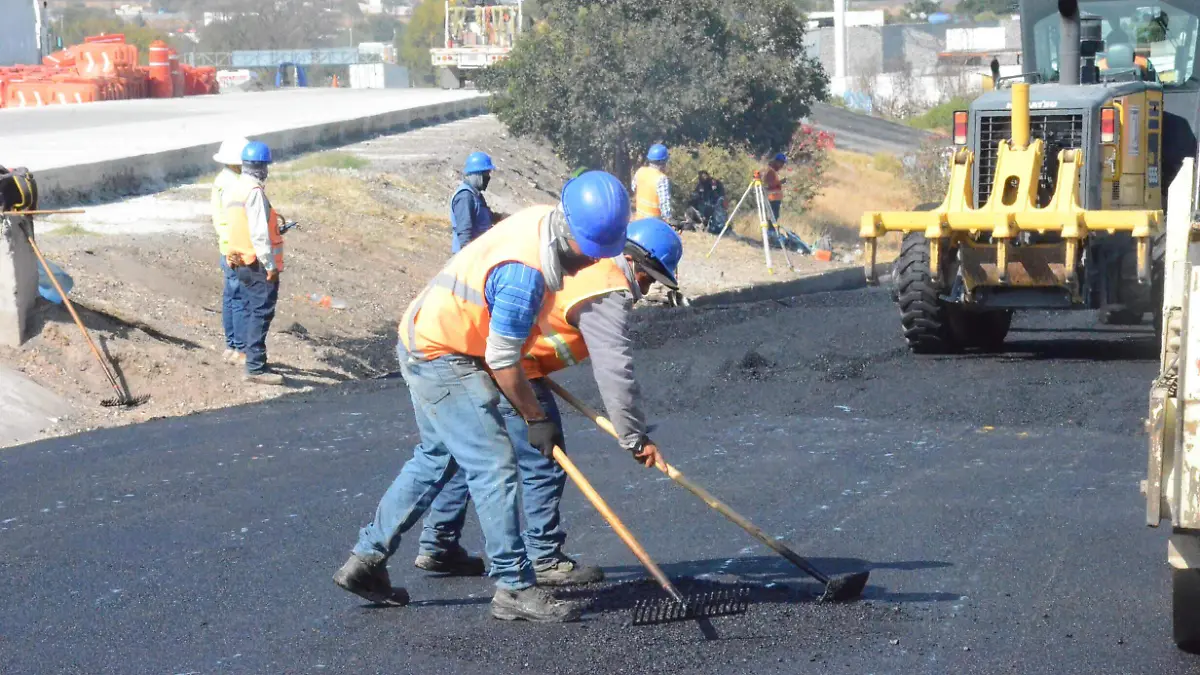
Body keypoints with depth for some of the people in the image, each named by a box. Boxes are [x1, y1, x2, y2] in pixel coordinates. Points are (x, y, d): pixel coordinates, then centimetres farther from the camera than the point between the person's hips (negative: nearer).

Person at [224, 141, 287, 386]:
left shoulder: (233, 189, 9)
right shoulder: (255, 192, -19)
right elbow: (259, 233, -22)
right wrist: (271, 265, -18)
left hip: (241, 262, 9)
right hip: (258, 264, -9)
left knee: (251, 312, 18)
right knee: (262, 313, -7)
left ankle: (254, 358, 29)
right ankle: (255, 368, -8)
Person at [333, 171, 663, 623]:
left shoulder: (545, 222, -2)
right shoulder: (524, 273, -31)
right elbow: (501, 361, -23)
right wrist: (536, 419, -12)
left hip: (426, 343, 11)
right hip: (442, 359, -11)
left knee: (436, 458, 20)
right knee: (494, 466, -9)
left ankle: (365, 560, 25)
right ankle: (515, 588, -4)